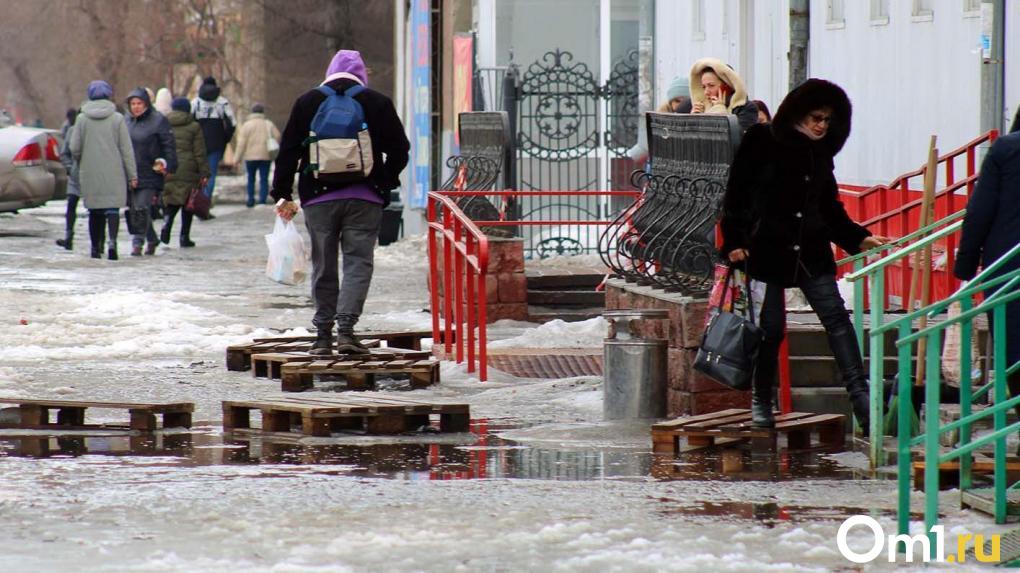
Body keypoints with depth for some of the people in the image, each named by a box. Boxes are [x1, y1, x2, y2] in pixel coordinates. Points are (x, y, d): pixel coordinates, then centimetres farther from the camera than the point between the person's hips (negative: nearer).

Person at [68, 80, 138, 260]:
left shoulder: (82, 119, 0)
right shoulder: (117, 119, -1)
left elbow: (74, 148, -1)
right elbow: (126, 149, -2)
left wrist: (81, 163, 20)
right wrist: (132, 175, 1)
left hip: (90, 172, 1)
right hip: (113, 173, -1)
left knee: (94, 211, 11)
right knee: (112, 208, -2)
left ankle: (95, 247, 15)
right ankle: (112, 241, -24)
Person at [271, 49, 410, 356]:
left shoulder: (307, 103, 5)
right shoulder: (377, 103, 2)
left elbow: (288, 151, 4)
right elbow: (400, 149, 4)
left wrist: (283, 194, 9)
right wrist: (385, 183, 18)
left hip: (319, 198, 1)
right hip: (365, 199, -1)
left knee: (323, 266, 9)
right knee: (358, 262, 0)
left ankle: (323, 333, 9)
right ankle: (346, 328, -15)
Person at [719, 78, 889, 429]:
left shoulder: (819, 153, 12)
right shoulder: (763, 142, -5)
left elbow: (830, 206, 20)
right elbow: (736, 193, -5)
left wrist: (859, 238, 9)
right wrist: (734, 241, -12)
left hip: (811, 251, 5)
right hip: (766, 248, -5)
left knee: (835, 316, -7)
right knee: (771, 327, -1)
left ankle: (859, 394, -11)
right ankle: (761, 403, 17)